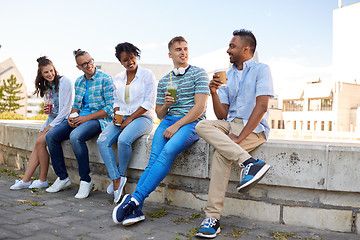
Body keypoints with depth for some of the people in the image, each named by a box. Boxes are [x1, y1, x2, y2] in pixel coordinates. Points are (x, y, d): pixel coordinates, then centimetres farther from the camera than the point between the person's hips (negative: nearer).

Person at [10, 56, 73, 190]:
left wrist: (52, 125, -16)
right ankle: (26, 180, -4)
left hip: (62, 119, -7)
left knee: (40, 142, -20)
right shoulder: (46, 86, 14)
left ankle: (43, 180, -9)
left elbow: (67, 107, -16)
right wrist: (46, 110, -2)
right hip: (51, 119, 7)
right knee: (38, 144, -7)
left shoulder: (64, 82, -11)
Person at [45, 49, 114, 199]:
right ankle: (62, 178, 3)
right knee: (51, 136, -9)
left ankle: (85, 180, -18)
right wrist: (72, 116, 0)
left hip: (99, 119, -7)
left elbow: (110, 108, -13)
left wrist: (86, 118, -17)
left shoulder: (105, 79, -7)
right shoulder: (78, 82, 15)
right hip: (80, 118, 8)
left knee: (75, 136, -35)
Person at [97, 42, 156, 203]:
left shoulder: (147, 75, -1)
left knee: (123, 140, -33)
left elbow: (148, 103, -7)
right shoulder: (118, 79, 17)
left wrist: (129, 119, -12)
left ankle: (121, 175, -9)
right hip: (121, 118, 6)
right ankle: (116, 180, -20)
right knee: (102, 141, -20)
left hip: (142, 117, -5)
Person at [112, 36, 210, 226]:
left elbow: (199, 107, -6)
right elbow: (159, 114, 23)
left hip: (192, 122, -4)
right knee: (154, 157, -23)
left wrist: (176, 126, -14)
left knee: (167, 152, -31)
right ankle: (136, 209, -30)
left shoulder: (198, 73, 5)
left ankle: (135, 198, -34)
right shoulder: (164, 81, 20)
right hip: (168, 120, 4)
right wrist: (165, 105, -1)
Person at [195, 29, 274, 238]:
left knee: (221, 154, -30)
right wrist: (214, 92, -9)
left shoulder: (261, 69, -1)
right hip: (230, 124, 6)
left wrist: (240, 137, -23)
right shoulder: (226, 76, 17)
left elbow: (261, 106, -14)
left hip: (254, 128, -5)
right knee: (203, 126, -26)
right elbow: (222, 115, 9)